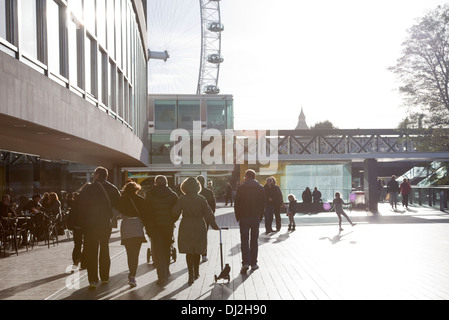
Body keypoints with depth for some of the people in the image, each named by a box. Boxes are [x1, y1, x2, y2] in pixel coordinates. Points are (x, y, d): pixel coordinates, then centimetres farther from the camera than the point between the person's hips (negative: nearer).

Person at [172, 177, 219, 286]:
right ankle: (196, 272, 29)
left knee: (189, 251, 4)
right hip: (199, 227, 1)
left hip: (186, 227, -1)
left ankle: (191, 275, -2)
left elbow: (175, 213, -4)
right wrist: (214, 226, 7)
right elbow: (208, 214, -2)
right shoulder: (201, 199, -4)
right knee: (197, 251, 16)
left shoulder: (182, 199, -6)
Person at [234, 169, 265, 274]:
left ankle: (245, 263, -12)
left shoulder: (241, 188, -5)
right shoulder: (261, 188, 2)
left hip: (244, 218, -2)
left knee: (244, 240, 1)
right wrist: (260, 217, 11)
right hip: (256, 217, 2)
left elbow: (237, 203, -4)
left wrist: (238, 217, 5)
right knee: (254, 240, 11)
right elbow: (263, 204, 4)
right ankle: (253, 263, 13)